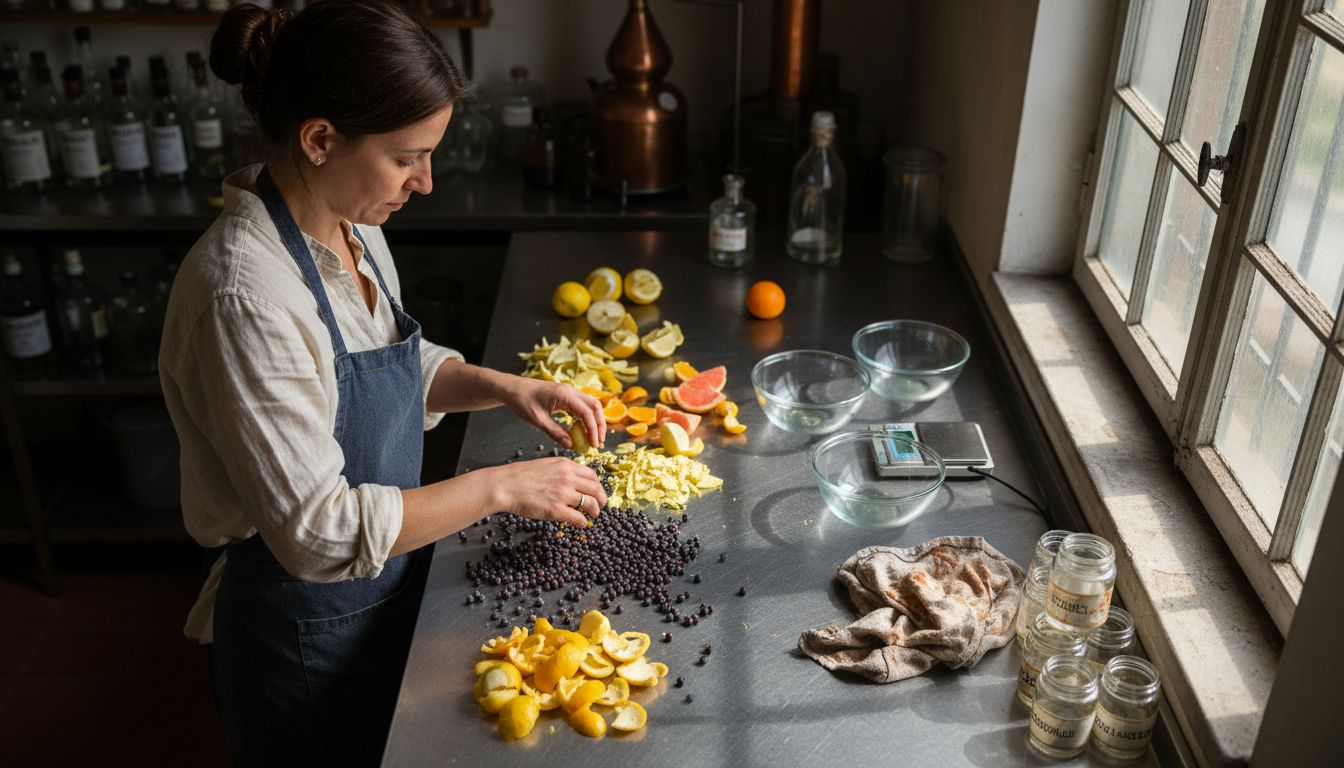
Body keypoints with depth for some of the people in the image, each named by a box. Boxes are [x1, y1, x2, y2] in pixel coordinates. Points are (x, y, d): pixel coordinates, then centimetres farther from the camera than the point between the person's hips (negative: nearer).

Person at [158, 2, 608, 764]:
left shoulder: (352, 229, -5)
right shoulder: (246, 296, -32)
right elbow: (320, 530, -30)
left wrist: (505, 387, -5)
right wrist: (500, 487, -25)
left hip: (385, 585, 8)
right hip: (311, 634, -8)